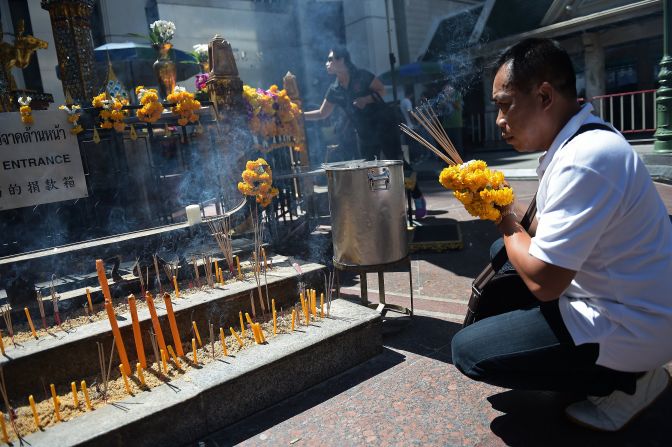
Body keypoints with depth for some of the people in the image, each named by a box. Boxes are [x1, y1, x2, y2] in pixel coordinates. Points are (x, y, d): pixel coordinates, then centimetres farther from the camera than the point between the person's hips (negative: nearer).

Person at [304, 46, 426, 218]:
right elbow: (322, 113, 8)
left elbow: (382, 90, -4)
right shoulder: (334, 90, 5)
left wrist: (367, 99, -21)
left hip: (384, 127, -6)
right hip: (364, 134, 6)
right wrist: (299, 115, -1)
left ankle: (418, 199, 7)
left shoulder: (361, 76, -9)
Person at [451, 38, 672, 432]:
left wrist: (507, 219, -12)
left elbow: (541, 280, -27)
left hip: (628, 329, -9)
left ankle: (624, 381, 2)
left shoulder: (585, 161, -28)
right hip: (611, 299, 9)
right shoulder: (578, 141, 3)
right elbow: (543, 238, 11)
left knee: (468, 351, -8)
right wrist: (498, 205, -4)